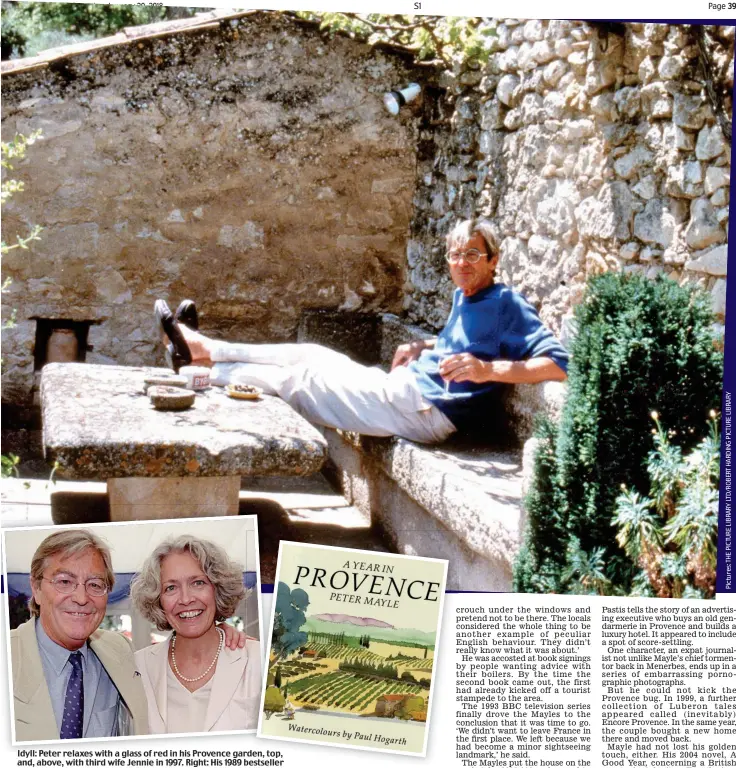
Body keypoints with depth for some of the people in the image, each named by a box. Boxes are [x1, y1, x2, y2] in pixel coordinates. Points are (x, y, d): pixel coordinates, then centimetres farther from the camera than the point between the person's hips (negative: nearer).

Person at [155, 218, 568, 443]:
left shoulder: (508, 304, -11)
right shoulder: (464, 298, 16)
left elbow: (558, 363, -22)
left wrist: (489, 369, -33)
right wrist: (424, 346, 14)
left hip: (423, 409, -9)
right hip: (407, 388, 9)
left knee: (301, 377, -3)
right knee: (314, 355, 9)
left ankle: (204, 369, 12)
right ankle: (201, 348, 17)